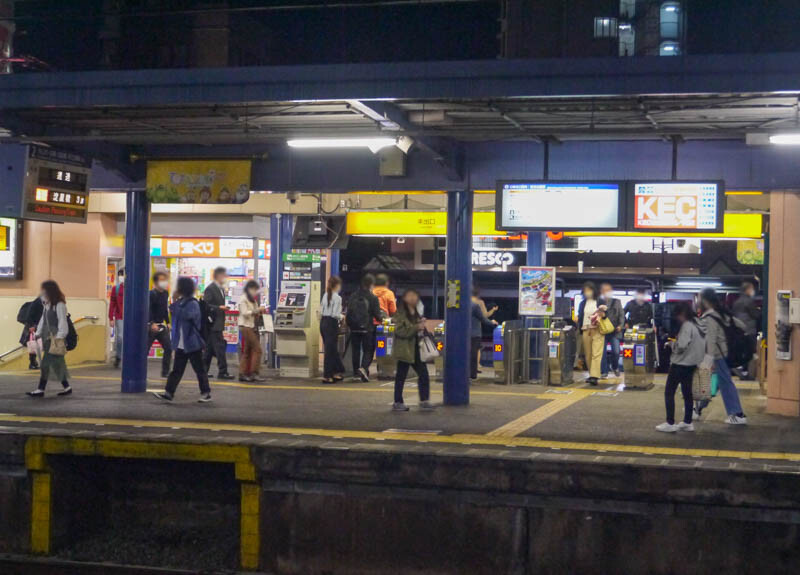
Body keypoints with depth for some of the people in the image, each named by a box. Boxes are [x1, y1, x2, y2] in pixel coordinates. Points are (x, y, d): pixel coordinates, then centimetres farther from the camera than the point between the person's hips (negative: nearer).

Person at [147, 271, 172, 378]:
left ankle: (165, 372, 11)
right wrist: (152, 324, -30)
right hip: (151, 326, -8)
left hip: (161, 326, 8)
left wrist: (167, 322, 18)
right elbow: (148, 310, -21)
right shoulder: (152, 294, -14)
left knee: (168, 348, 3)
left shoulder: (165, 293, 11)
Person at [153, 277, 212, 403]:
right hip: (181, 345, 8)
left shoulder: (193, 303, -14)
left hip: (192, 344, -8)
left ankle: (206, 393, 12)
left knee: (199, 369, 3)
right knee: (176, 370, 7)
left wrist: (175, 307, -24)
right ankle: (169, 393, 7)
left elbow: (186, 315, -31)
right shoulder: (180, 302, 10)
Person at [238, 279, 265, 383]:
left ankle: (243, 374, 8)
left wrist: (260, 311, 6)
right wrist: (257, 310, -22)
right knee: (257, 348, -13)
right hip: (246, 326, -9)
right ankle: (254, 373, -12)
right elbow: (245, 313, -15)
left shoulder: (253, 299, 19)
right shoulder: (243, 299, -7)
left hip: (253, 327, 9)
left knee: (247, 351, 7)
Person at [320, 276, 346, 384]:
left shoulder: (325, 296, 9)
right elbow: (335, 314, -19)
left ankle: (337, 372, 23)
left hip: (323, 322, 8)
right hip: (331, 323, -8)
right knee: (330, 350, -1)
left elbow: (321, 310, 10)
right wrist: (341, 317, 2)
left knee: (333, 350, 16)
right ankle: (326, 376, 1)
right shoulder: (337, 298, -14)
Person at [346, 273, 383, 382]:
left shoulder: (353, 297, 2)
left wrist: (350, 325, 16)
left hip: (354, 328, 4)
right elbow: (377, 315, -9)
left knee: (356, 350, 13)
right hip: (367, 328, -4)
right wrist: (381, 317, 13)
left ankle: (356, 371, 16)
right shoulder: (372, 298, -10)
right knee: (368, 350, 5)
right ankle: (364, 368, -17)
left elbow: (348, 313, 5)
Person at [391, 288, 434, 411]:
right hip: (404, 349, -7)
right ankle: (397, 402, 10)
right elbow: (400, 331, -19)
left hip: (416, 348, 7)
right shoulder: (400, 313, -9)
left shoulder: (417, 313, 15)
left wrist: (422, 324, 5)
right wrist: (416, 327, -23)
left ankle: (424, 400, 12)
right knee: (400, 376, 1)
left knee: (423, 374, 4)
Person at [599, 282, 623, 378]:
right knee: (602, 352, -1)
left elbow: (621, 315, 9)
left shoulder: (617, 302, 11)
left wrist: (620, 325, -6)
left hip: (614, 331, 1)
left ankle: (615, 367, 24)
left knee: (616, 351, -4)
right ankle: (604, 371, 8)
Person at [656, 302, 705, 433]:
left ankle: (670, 423, -3)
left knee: (669, 392, -2)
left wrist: (672, 343, -6)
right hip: (691, 363, 9)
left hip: (680, 364, -9)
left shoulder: (686, 326, -18)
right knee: (687, 393, 14)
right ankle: (687, 422, 17)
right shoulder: (696, 325, 9)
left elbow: (681, 346, -27)